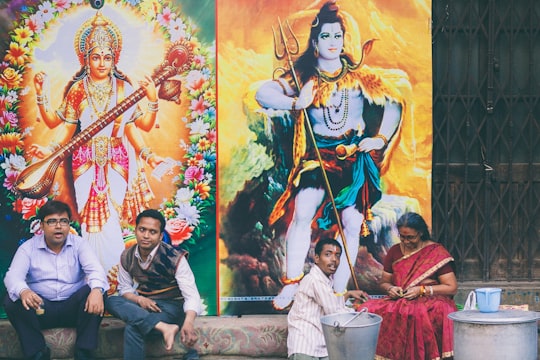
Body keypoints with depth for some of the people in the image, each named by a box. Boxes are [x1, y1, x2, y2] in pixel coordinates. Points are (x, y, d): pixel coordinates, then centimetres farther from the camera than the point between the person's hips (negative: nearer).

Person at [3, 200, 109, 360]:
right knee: (12, 301, -27)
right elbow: (13, 276, -13)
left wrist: (97, 290, -38)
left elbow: (95, 269, -13)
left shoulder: (79, 244, 3)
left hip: (73, 309, 0)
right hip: (40, 309, 0)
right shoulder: (28, 248, 2)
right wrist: (23, 291, -39)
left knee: (97, 293, -28)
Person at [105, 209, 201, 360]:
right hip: (143, 304, 5)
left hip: (171, 306, -5)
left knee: (133, 328, -33)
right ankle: (163, 327, -41)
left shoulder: (175, 258, -17)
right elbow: (124, 289, 8)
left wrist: (189, 323, -44)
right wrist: (139, 299, -17)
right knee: (111, 301, -28)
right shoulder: (127, 257, -2)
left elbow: (192, 296, -23)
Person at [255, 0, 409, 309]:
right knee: (303, 214, -19)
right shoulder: (303, 78, 5)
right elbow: (263, 93, -5)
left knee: (352, 223, -9)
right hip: (319, 156, 0)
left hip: (356, 156, 1)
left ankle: (339, 293, -1)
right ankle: (291, 284, -14)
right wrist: (295, 104, -20)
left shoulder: (359, 76, 6)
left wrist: (380, 138, -3)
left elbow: (394, 100, 6)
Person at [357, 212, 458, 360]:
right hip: (398, 301, 4)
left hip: (430, 301, -4)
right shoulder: (394, 251, 13)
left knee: (418, 314, -42)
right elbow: (384, 282, 22)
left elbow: (452, 288, -1)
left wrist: (422, 290, -11)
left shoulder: (436, 252, 0)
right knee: (367, 309, -26)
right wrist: (390, 289, -2)